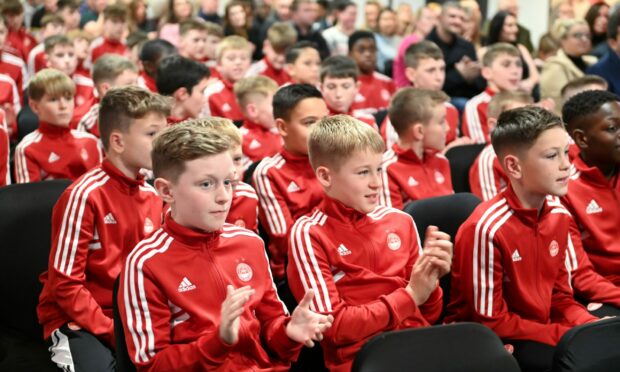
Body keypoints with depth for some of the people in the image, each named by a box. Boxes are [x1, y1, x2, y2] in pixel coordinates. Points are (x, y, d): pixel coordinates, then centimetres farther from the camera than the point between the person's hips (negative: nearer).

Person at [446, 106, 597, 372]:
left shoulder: (559, 216, 1)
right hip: (490, 340, -7)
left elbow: (561, 298, 10)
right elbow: (491, 321, -17)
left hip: (544, 330, 7)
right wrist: (568, 336, -18)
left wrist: (592, 327, -10)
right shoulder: (487, 228, -21)